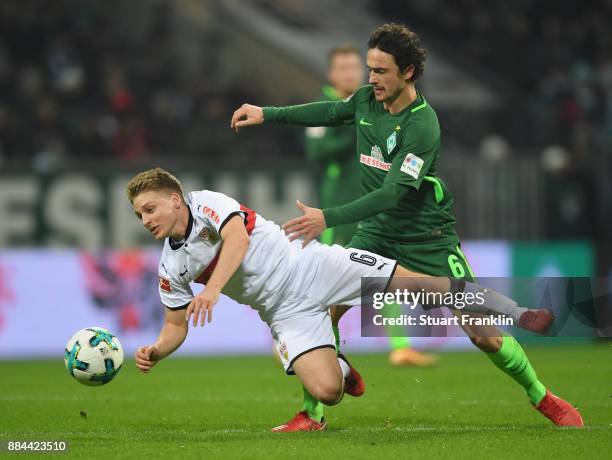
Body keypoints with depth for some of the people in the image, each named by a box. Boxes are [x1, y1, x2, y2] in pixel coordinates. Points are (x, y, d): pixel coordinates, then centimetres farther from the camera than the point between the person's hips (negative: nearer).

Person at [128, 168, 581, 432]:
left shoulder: (205, 202, -9)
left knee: (411, 280, -16)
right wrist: (155, 352, -7)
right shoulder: (170, 270, 7)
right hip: (286, 311, 3)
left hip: (308, 265, -3)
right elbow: (178, 325, 14)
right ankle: (341, 368, 20)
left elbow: (237, 237, -27)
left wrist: (212, 289, -40)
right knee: (325, 391, -20)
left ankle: (518, 312, -7)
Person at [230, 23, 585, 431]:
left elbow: (392, 194, -29)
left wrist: (328, 218, -35)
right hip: (376, 233, 6)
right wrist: (267, 114, 19)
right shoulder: (368, 99, -3)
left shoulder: (422, 126, -24)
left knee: (483, 335, -7)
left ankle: (540, 396, 16)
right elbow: (332, 112, 21)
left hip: (428, 239, -6)